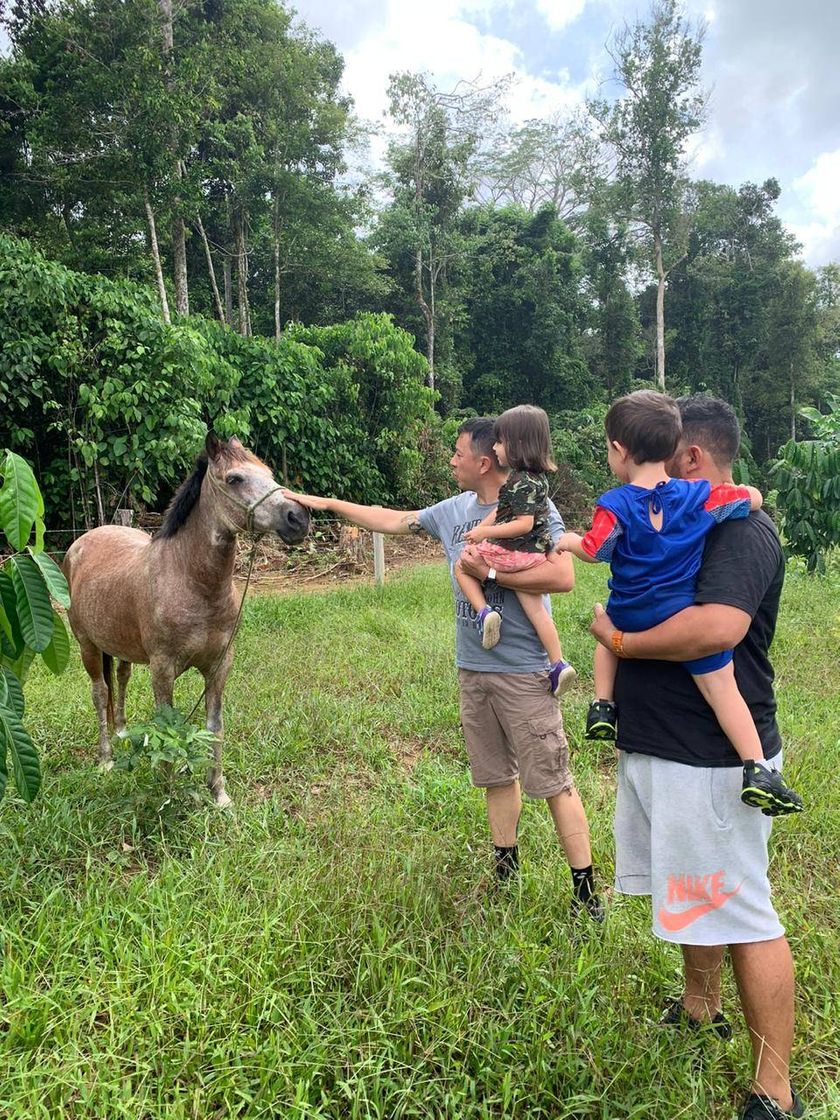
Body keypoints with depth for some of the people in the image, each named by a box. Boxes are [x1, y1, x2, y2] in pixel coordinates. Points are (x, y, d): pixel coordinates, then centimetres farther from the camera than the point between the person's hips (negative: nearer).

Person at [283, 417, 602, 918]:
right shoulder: (454, 511, 10)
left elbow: (563, 576, -22)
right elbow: (392, 520, 20)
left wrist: (489, 571, -20)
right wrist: (327, 503, 23)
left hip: (524, 672, -7)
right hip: (472, 669, 7)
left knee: (552, 782, -2)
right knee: (496, 776, 17)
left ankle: (587, 892, 10)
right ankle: (506, 873, 32)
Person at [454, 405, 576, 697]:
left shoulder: (522, 482, -19)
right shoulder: (535, 477, 11)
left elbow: (524, 524, -24)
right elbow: (501, 509, 15)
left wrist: (486, 532, -18)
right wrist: (480, 529, 7)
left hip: (514, 552, -9)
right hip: (535, 553, 9)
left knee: (462, 565, 12)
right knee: (534, 606, 13)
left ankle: (484, 612, -5)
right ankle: (558, 665, 13)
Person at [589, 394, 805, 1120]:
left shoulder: (742, 531, -17)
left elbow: (719, 626, -34)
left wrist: (618, 639, -21)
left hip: (711, 761, -9)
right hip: (660, 750, 9)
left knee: (743, 916, 2)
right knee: (696, 898, 24)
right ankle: (701, 1009, 44)